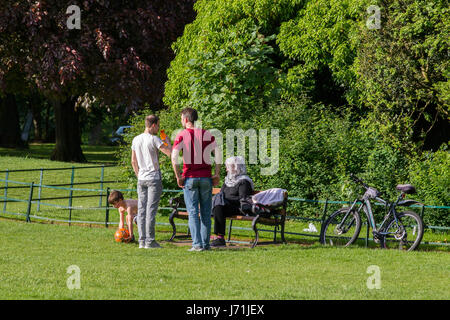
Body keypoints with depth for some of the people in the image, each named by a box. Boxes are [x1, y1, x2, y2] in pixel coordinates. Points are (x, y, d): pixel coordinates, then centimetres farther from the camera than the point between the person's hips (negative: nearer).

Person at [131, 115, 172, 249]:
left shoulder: (136, 140, 8)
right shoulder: (154, 139, -12)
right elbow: (170, 153, -16)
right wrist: (167, 141, 2)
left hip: (141, 179, 6)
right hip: (154, 178, -6)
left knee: (141, 210, 7)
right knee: (151, 210, -5)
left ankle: (142, 240, 7)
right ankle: (150, 241, -5)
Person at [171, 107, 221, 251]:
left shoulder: (181, 136, -2)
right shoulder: (207, 134, 5)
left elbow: (174, 157, -12)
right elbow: (218, 154, -1)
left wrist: (178, 177, -5)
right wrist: (217, 175, 3)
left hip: (190, 178, -2)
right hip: (206, 177, 2)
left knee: (193, 212, 0)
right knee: (206, 212, 9)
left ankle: (197, 244, -6)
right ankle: (205, 243, 8)